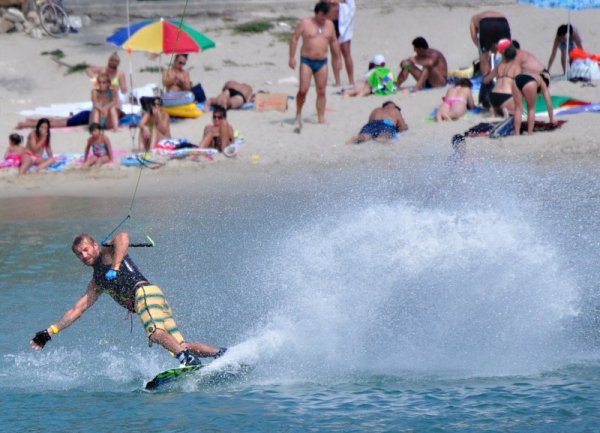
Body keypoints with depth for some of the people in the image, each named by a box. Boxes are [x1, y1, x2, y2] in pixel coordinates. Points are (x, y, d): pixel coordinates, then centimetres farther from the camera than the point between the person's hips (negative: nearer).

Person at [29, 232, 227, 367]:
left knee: (156, 332, -34)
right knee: (180, 345, -4)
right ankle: (221, 354, -13)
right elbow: (77, 310, 32)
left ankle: (186, 358, -54)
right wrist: (49, 332, 28)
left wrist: (114, 268, -18)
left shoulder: (108, 252, 11)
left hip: (145, 292, -8)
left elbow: (123, 237, -12)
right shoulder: (97, 281, 32)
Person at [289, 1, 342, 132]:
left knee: (321, 92, 3)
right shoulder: (305, 23, -5)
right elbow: (294, 39, -3)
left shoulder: (329, 25, 8)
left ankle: (321, 119, 9)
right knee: (303, 90, -12)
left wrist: (337, 58, 21)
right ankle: (298, 114, 9)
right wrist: (292, 57, -9)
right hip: (307, 61, -4)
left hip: (322, 62, 4)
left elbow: (334, 42, 20)